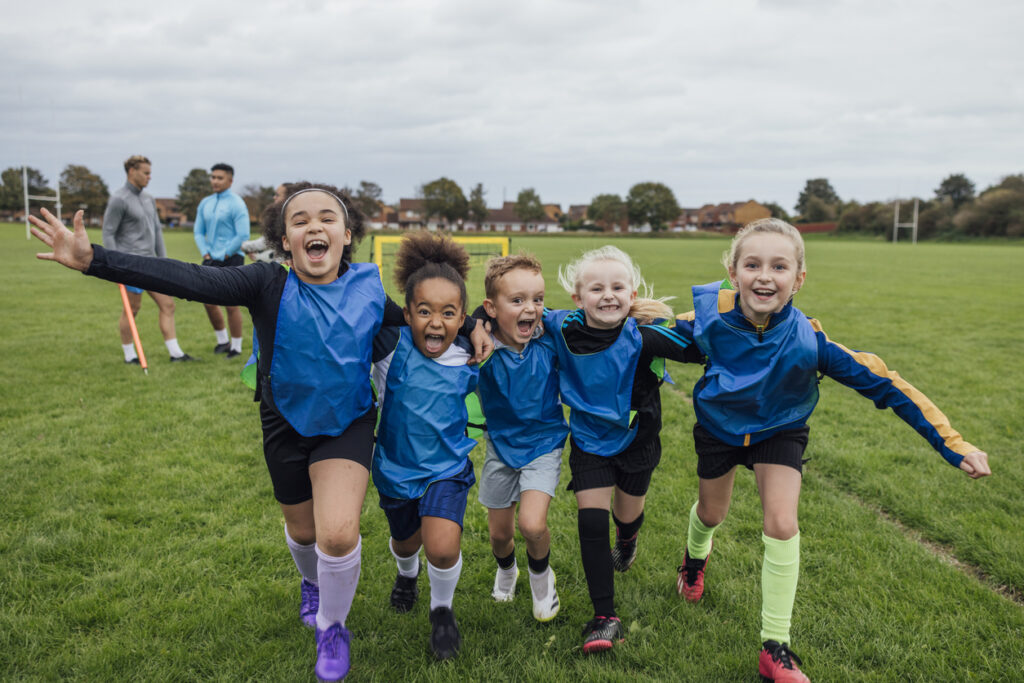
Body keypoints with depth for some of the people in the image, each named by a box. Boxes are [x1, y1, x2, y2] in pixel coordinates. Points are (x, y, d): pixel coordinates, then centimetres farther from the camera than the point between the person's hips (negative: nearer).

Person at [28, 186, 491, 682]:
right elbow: (190, 279, -31)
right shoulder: (269, 285, -21)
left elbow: (414, 321, 4)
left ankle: (332, 627, 15)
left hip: (348, 424, -1)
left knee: (339, 534, -18)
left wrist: (472, 328, -7)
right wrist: (94, 260, -41)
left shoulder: (369, 286, -14)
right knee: (303, 530, 21)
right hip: (287, 424, 1)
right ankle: (312, 582, 60)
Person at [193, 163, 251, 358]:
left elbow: (243, 235, -15)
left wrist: (224, 255, -11)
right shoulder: (205, 203, 11)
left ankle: (236, 347, 10)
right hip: (211, 260, 7)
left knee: (231, 306, -3)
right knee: (209, 302, 8)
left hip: (230, 260, -6)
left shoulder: (237, 204, -9)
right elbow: (198, 231, 15)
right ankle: (222, 340, 26)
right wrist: (206, 255, 2)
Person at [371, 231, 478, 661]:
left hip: (446, 468, -1)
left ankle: (442, 610, 14)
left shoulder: (467, 362, -12)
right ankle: (406, 574, 64)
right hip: (396, 468, 1)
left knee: (442, 547, -20)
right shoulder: (392, 347, -20)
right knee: (406, 542, 24)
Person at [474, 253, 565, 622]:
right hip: (501, 445, 1)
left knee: (532, 524, -19)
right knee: (499, 533, 14)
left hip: (544, 443, -1)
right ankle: (506, 569, 52)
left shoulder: (551, 341, -18)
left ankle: (541, 574, 17)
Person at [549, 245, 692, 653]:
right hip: (589, 440, 1)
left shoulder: (641, 338, -24)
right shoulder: (562, 328, -16)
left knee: (628, 513, 20)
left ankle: (626, 542, 60)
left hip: (636, 440, 0)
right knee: (591, 521, -8)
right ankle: (605, 617, 4)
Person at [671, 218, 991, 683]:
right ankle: (695, 557, 59)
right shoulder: (710, 316, -31)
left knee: (781, 525, -15)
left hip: (779, 432, -1)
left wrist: (952, 445, -27)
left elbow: (882, 383, -27)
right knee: (711, 513, 19)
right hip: (718, 426, 1)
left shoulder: (808, 339, -33)